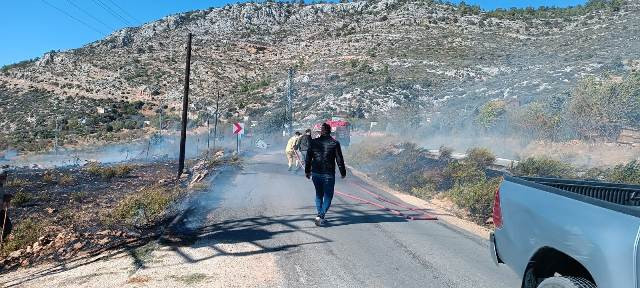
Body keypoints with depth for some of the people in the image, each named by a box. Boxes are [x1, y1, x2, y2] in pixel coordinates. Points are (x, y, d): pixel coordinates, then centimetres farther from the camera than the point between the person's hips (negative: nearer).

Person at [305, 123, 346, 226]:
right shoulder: (335, 143, -6)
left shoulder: (313, 142, 1)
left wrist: (307, 171, 16)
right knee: (328, 196, 5)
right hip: (328, 174, -3)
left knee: (319, 194, 19)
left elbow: (308, 158, 6)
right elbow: (339, 160, -3)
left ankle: (320, 215, 23)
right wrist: (343, 172, 8)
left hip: (315, 173, 3)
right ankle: (320, 216, -10)